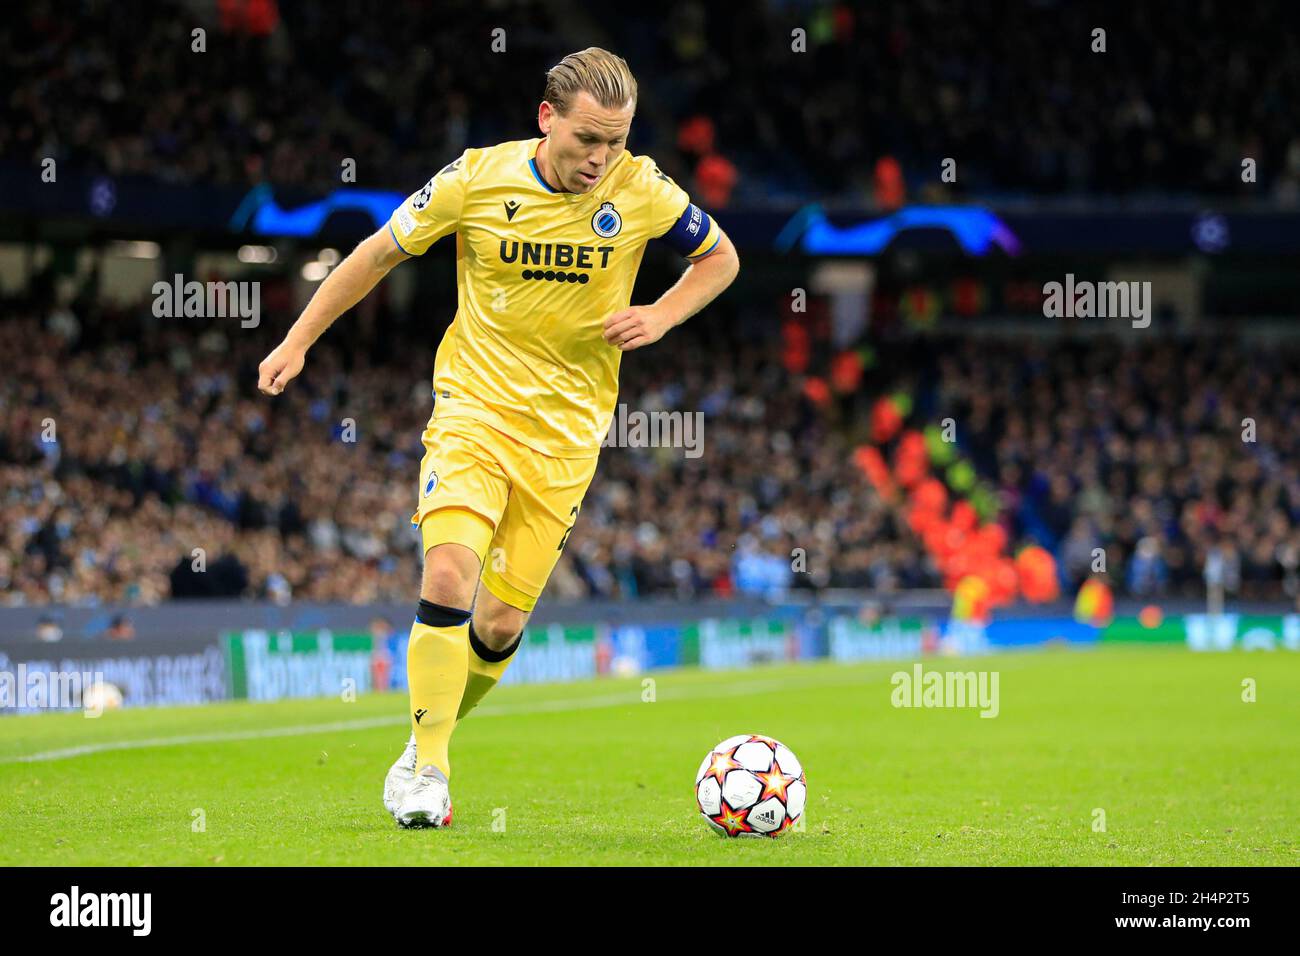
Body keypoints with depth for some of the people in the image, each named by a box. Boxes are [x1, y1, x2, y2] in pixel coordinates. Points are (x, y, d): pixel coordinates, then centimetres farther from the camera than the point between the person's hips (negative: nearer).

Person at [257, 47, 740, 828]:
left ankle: (426, 746, 26)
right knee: (449, 577, -23)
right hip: (473, 409, -1)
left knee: (500, 627, 1)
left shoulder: (642, 191, -6)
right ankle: (427, 766, -12)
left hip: (566, 434, 1)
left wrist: (661, 316, -7)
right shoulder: (477, 179, -8)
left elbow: (721, 257, 11)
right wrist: (297, 342, 4)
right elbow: (380, 253, 4)